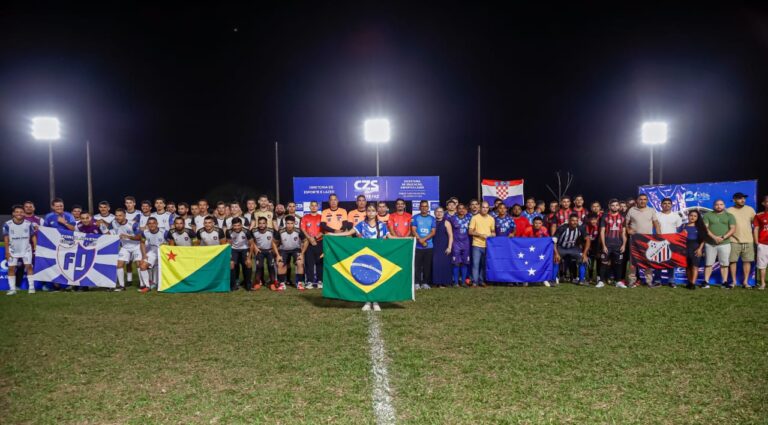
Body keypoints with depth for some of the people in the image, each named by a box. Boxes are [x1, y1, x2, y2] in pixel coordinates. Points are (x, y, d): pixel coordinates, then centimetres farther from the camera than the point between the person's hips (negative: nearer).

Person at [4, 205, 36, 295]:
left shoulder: (28, 224, -7)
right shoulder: (7, 224, -9)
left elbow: (33, 236, 0)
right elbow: (6, 238, -5)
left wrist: (36, 248, -6)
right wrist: (7, 251, -8)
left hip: (26, 250, -1)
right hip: (13, 250, 1)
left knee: (28, 266, -4)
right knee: (11, 268, 2)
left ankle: (31, 287, 3)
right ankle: (12, 289, 9)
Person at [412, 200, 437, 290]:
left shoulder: (432, 219, 10)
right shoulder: (415, 218, 5)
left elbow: (433, 232, 2)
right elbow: (413, 231, -3)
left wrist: (424, 239, -12)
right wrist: (420, 240, -14)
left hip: (429, 246, 2)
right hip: (418, 246, -2)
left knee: (427, 265, 4)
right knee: (417, 265, -3)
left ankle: (425, 283, 11)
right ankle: (416, 283, 2)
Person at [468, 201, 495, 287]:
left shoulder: (491, 219, 9)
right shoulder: (475, 218, -1)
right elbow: (470, 231, -3)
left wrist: (493, 234, -4)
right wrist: (480, 235, -15)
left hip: (487, 245, 3)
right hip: (477, 245, -3)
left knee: (484, 264, 8)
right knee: (476, 264, -4)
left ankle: (482, 281, 19)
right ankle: (475, 282, 1)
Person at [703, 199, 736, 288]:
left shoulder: (729, 216, 9)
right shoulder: (707, 215, 7)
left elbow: (733, 229, 0)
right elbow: (705, 228, -2)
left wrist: (723, 237, -14)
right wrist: (714, 237, -16)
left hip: (725, 243, 0)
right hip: (710, 244, 0)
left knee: (724, 264, 2)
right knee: (708, 264, 2)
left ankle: (725, 282, 8)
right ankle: (706, 282, 5)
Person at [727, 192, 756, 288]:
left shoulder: (750, 210, 7)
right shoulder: (729, 211, 0)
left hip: (748, 240, 2)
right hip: (734, 241, -2)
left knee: (747, 261, 2)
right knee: (733, 261, 1)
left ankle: (745, 281, 11)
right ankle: (733, 281, 12)